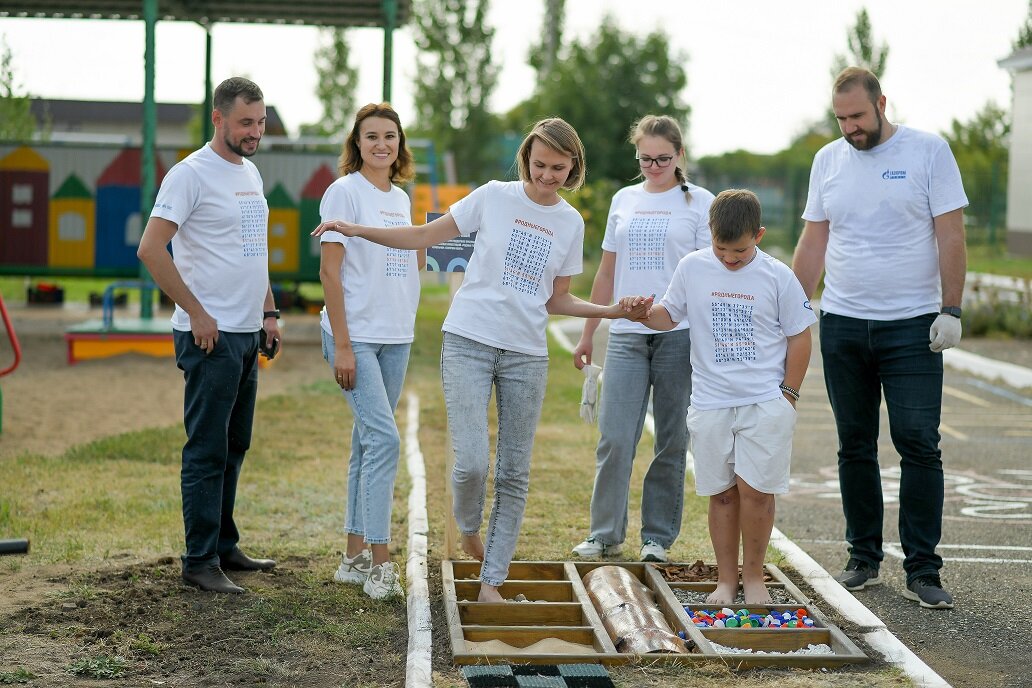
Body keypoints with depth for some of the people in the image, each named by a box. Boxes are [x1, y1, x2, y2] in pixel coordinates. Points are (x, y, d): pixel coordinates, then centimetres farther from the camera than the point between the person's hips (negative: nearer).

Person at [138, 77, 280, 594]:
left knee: (234, 447, 15)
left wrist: (269, 312, 18)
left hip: (247, 335, 9)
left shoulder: (250, 174, 15)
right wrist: (197, 313, -18)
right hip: (210, 335, -9)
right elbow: (150, 249, -18)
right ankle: (200, 561, 0)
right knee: (207, 450, -5)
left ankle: (224, 546, 24)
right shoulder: (192, 174, -12)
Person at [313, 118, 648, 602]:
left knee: (515, 473, 4)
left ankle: (491, 582, 14)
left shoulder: (571, 223, 9)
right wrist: (355, 230, -6)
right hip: (468, 342, -3)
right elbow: (425, 237, 3)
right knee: (471, 462, -15)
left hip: (527, 354, 3)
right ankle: (468, 526, 19)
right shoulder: (494, 197, 0)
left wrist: (613, 311, 1)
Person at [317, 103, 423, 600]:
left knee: (369, 443, 10)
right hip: (355, 337, -7)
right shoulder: (344, 192, -7)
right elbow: (330, 270, -12)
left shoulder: (401, 199, 14)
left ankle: (355, 556, 17)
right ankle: (379, 562, -10)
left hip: (395, 337, 7)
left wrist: (422, 242, 4)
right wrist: (341, 344, -16)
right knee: (384, 440, -15)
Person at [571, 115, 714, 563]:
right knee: (614, 438, -5)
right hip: (626, 335, 3)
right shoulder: (624, 200, 15)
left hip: (680, 334, -2)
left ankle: (657, 536, 13)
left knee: (671, 442, 3)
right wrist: (587, 335, 18)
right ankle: (605, 534, 6)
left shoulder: (699, 202, 4)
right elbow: (607, 272, 20)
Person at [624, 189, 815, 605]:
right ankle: (726, 580, 15)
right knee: (721, 493, 6)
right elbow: (668, 316, 14)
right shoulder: (692, 268, 3)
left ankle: (753, 576, 9)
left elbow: (799, 337, 3)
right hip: (710, 402, 2)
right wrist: (643, 312, -8)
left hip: (765, 402, -2)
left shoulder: (777, 277, -3)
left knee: (755, 489, -7)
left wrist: (788, 395, 0)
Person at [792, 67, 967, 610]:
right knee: (855, 447, 9)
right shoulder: (828, 160, 9)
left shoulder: (928, 152, -2)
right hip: (842, 325, 4)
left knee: (919, 445, -6)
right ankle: (864, 559, 19)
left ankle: (922, 571, -1)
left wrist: (951, 309, -11)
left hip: (912, 326, -4)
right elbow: (813, 242, 12)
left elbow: (950, 236, -4)